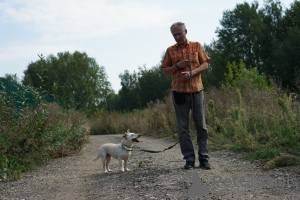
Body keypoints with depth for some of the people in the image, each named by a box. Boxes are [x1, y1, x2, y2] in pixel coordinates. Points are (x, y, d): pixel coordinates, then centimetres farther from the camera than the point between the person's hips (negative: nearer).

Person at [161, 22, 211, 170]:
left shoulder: (197, 46, 9)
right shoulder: (170, 51, 10)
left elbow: (205, 65, 5)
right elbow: (165, 72, 10)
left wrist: (192, 72, -11)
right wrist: (177, 66, -8)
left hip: (196, 91, 0)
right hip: (179, 92, 1)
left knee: (201, 126, 0)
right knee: (183, 128, 1)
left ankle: (204, 159, 5)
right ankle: (189, 159, 7)